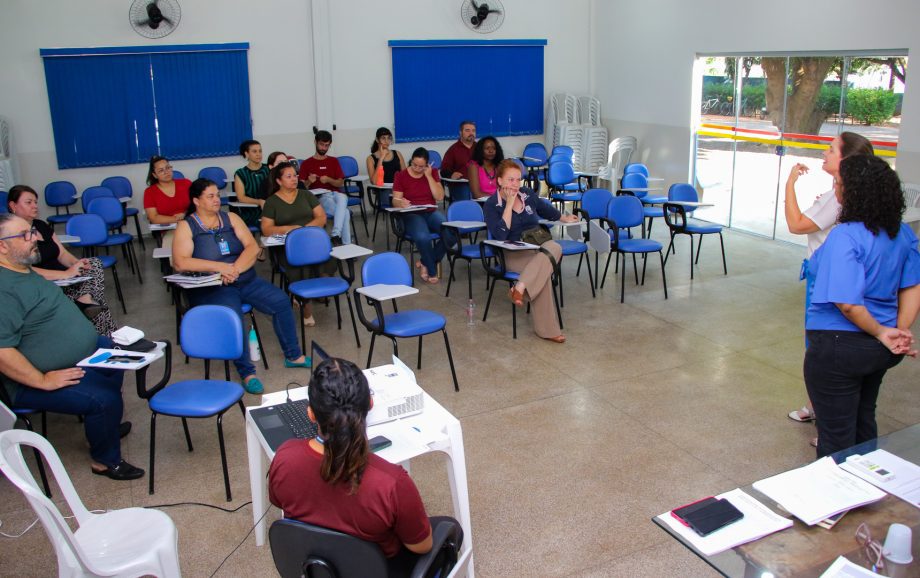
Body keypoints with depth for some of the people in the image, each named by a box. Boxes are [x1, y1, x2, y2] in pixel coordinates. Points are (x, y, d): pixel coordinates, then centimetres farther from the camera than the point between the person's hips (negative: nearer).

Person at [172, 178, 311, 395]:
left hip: (246, 280, 5)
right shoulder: (186, 227, 0)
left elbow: (252, 247, 0)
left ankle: (293, 356, 2)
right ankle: (246, 373, -21)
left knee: (281, 301, -13)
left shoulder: (231, 218, 11)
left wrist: (236, 269, -18)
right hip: (211, 288, -4)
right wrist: (219, 267, -21)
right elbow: (181, 262, -14)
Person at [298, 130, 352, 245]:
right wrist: (309, 181, -17)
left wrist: (328, 180, -10)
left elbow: (341, 183, 11)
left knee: (342, 198, -39)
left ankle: (336, 235, -48)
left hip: (335, 194, 2)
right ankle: (346, 244, -32)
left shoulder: (334, 161, 20)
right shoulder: (306, 163, 11)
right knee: (345, 212, -33)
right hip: (319, 197, -2)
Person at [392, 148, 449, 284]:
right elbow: (395, 200, -4)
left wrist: (429, 176, -10)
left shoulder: (432, 173, 7)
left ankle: (425, 263, -7)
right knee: (422, 237, -37)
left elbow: (439, 197, -3)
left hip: (431, 213, 3)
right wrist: (400, 203, -28)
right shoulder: (401, 176, 1)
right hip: (411, 215, -3)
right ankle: (432, 271, -12)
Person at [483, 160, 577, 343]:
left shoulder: (526, 194, 12)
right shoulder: (491, 205, -3)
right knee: (543, 269, -35)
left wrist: (565, 218, 46)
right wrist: (509, 204, -14)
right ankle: (547, 329, -34)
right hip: (513, 255, -5)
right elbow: (500, 235, -18)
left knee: (554, 247, -33)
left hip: (538, 247, 5)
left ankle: (520, 288, -41)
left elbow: (545, 209, 33)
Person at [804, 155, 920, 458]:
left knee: (836, 435, 8)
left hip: (839, 346, -8)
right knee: (864, 423, 28)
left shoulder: (845, 236, -24)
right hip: (879, 351, 8)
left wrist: (881, 332, -14)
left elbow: (848, 303, -29)